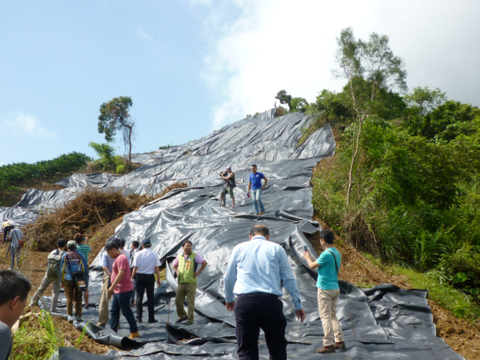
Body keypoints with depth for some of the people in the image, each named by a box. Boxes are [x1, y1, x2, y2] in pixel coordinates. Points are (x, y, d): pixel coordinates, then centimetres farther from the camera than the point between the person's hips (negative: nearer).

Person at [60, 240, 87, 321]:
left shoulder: (65, 256, 0)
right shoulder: (80, 255, 0)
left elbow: (62, 269, 3)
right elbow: (84, 268, 1)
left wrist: (62, 281, 10)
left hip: (68, 280, 0)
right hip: (78, 280, 0)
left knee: (69, 298, 9)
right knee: (78, 299, 7)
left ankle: (69, 316, 10)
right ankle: (78, 315, 5)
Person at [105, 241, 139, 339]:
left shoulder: (121, 258, -17)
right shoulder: (119, 258, 16)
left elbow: (121, 273, -28)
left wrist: (112, 286, -32)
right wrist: (114, 288, 25)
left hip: (123, 290, -10)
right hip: (118, 290, 10)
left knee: (126, 312, -3)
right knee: (114, 311, 14)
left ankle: (134, 332, 5)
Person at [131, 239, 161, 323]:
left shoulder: (138, 254, -2)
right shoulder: (154, 255, -2)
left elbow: (135, 268, -3)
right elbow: (157, 268, -3)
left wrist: (132, 278, 6)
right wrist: (158, 279, 3)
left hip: (140, 276, 0)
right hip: (150, 277, 0)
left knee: (139, 297, 8)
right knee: (150, 297, 6)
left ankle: (139, 317, 10)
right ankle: (151, 318, 8)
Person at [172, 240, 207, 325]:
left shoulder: (195, 256, 0)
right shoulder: (179, 257, 12)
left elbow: (204, 262, -5)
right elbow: (174, 265, 29)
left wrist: (198, 272, -8)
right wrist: (177, 272, 12)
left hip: (191, 282, -4)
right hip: (181, 282, 4)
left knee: (190, 302, -3)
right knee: (178, 301, 7)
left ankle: (190, 319, 7)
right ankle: (182, 316, 27)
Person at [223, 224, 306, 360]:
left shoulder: (239, 248, 15)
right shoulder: (276, 248, 10)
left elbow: (228, 278, 21)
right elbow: (289, 279, 9)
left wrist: (229, 299, 38)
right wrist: (298, 305, 17)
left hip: (244, 302, 1)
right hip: (270, 302, -1)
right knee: (277, 346, 17)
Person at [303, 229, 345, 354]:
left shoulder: (326, 254, -19)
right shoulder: (337, 253, 9)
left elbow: (312, 265, -9)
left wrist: (307, 258, 11)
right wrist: (311, 257, 26)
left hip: (325, 289, -9)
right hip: (335, 288, 9)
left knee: (325, 317, -3)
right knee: (333, 316, 17)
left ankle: (328, 345, 0)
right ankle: (340, 341, 19)